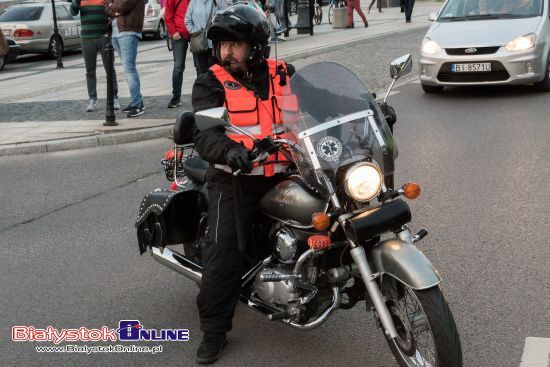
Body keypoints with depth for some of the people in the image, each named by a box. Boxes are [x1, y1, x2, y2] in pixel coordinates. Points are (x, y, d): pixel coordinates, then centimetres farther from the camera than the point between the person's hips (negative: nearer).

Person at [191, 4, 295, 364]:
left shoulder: (285, 75, 9)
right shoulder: (211, 84, -2)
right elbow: (204, 132, -15)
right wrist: (229, 149, -37)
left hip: (284, 172, 4)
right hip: (236, 177, -3)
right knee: (223, 252, -14)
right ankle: (214, 330, -1)